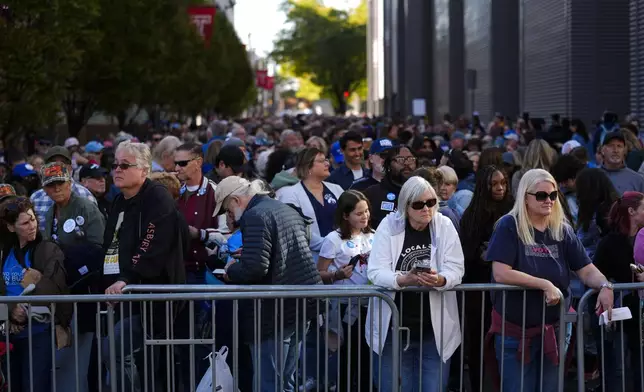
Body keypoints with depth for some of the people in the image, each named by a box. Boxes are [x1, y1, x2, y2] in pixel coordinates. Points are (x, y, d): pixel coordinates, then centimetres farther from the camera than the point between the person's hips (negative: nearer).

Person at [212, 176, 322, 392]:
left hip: (274, 312, -9)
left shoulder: (255, 216, -16)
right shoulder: (289, 210, 15)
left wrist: (231, 271, -6)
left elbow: (254, 268, -26)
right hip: (301, 306, 9)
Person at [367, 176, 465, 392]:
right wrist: (404, 279, -31)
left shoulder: (445, 226, 1)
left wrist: (439, 280, -29)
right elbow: (376, 272, -11)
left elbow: (455, 270, -6)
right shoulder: (389, 226, -3)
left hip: (435, 330, 1)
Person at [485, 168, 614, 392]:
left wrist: (605, 286, -21)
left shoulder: (563, 231, 3)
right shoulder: (509, 226, -11)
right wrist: (545, 285, -24)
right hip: (515, 330, -4)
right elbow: (500, 274, -21)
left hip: (554, 329, 4)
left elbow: (586, 270, 0)